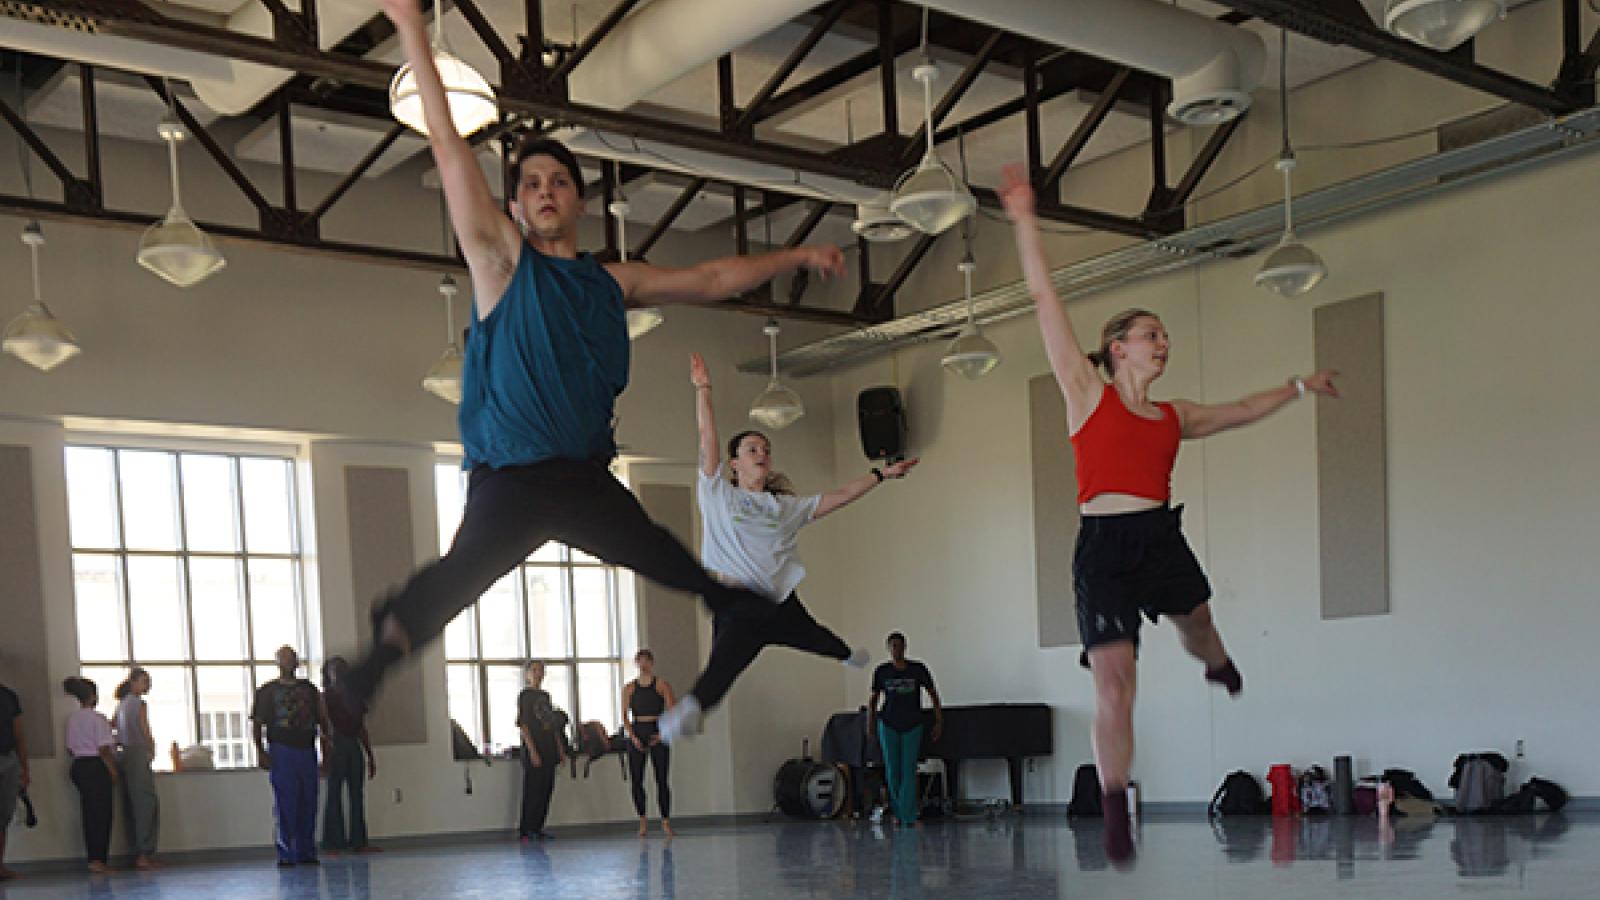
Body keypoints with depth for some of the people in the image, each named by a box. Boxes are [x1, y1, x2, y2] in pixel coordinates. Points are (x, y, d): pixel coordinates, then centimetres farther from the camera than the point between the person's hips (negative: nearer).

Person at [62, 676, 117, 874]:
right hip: (97, 767, -7)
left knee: (89, 813, 11)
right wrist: (114, 772, -7)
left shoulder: (72, 718, 10)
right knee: (102, 814, -3)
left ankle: (93, 858, 13)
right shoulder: (97, 718, -12)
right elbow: (104, 749, -15)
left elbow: (70, 749, 14)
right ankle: (99, 860, -6)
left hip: (79, 767, 7)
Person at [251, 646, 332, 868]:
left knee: (308, 805, 2)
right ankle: (286, 854, -3)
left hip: (307, 751, 3)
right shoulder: (267, 691, 7)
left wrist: (326, 754, 11)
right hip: (281, 752, -3)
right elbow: (257, 724, 3)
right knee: (286, 805, -6)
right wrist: (260, 751, -9)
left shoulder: (309, 689, 16)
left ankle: (306, 852, 8)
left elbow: (322, 722, 17)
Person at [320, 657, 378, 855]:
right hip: (336, 748, -6)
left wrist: (370, 755, 17)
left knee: (357, 795, 5)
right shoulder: (325, 698, -1)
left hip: (354, 747, 6)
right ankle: (333, 842, -1)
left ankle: (358, 841, 8)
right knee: (335, 794, -4)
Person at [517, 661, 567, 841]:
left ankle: (537, 828, 14)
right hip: (533, 750, -7)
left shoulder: (545, 695, 15)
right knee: (532, 791, -5)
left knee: (546, 791, 7)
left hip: (549, 750, 7)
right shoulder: (525, 695, -5)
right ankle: (525, 830, 0)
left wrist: (561, 750, 14)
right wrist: (532, 751, -17)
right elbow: (523, 725, -11)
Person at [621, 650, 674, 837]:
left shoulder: (661, 684, 1)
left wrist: (663, 734, -13)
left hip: (657, 734, -2)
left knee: (661, 780, -3)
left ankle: (666, 820, 2)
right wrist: (633, 737, -10)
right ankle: (643, 820, 7)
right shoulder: (629, 688, 8)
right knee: (636, 781, -1)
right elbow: (625, 716, 3)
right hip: (637, 734, 2)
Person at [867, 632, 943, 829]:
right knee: (892, 771, 2)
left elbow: (933, 695, 2)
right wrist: (870, 724, 3)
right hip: (888, 726, 1)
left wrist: (939, 722, -2)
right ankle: (899, 811, 20)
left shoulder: (918, 669, -3)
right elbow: (873, 699, 9)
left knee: (909, 771, -6)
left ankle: (908, 818, -6)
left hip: (912, 727, -1)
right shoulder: (881, 672, 0)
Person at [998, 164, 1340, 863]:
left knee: (1197, 631, 30)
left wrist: (1299, 387, 41)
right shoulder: (1087, 391, 1)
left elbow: (1242, 410, 32)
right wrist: (1024, 222, -6)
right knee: (1113, 686, -10)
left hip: (1163, 541, 5)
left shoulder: (1174, 417, 14)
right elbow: (1044, 300, -2)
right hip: (1104, 549, -5)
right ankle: (1116, 820, 1)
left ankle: (1220, 668, 69)